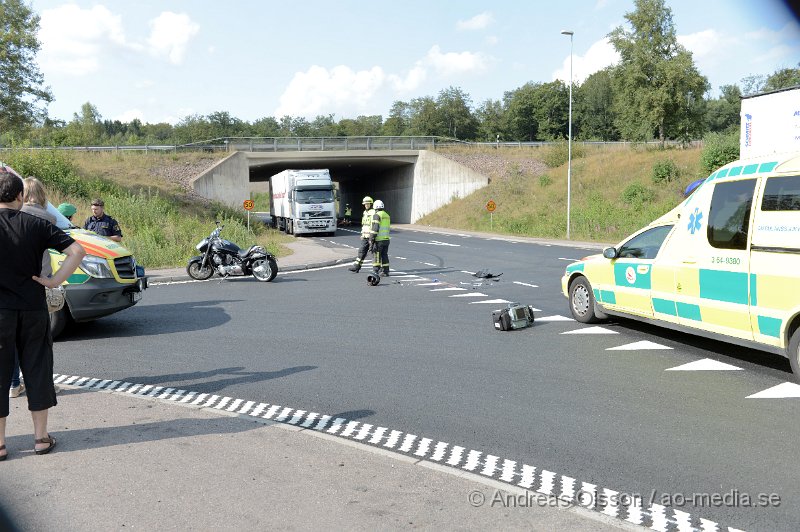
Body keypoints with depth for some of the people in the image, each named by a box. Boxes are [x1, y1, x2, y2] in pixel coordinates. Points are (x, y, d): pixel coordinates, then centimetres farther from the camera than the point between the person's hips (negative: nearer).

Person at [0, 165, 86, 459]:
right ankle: (41, 437, 17)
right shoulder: (37, 225, -3)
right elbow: (77, 251, -8)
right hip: (33, 310, 2)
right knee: (37, 370, 11)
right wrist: (55, 281, -6)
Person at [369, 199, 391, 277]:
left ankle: (375, 272, 0)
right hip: (386, 239, 7)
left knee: (376, 256, -1)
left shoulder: (377, 215, -10)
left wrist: (371, 239, -14)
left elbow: (375, 228, -17)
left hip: (378, 240, -7)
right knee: (384, 255, 10)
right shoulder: (387, 215, 15)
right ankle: (385, 271, 10)